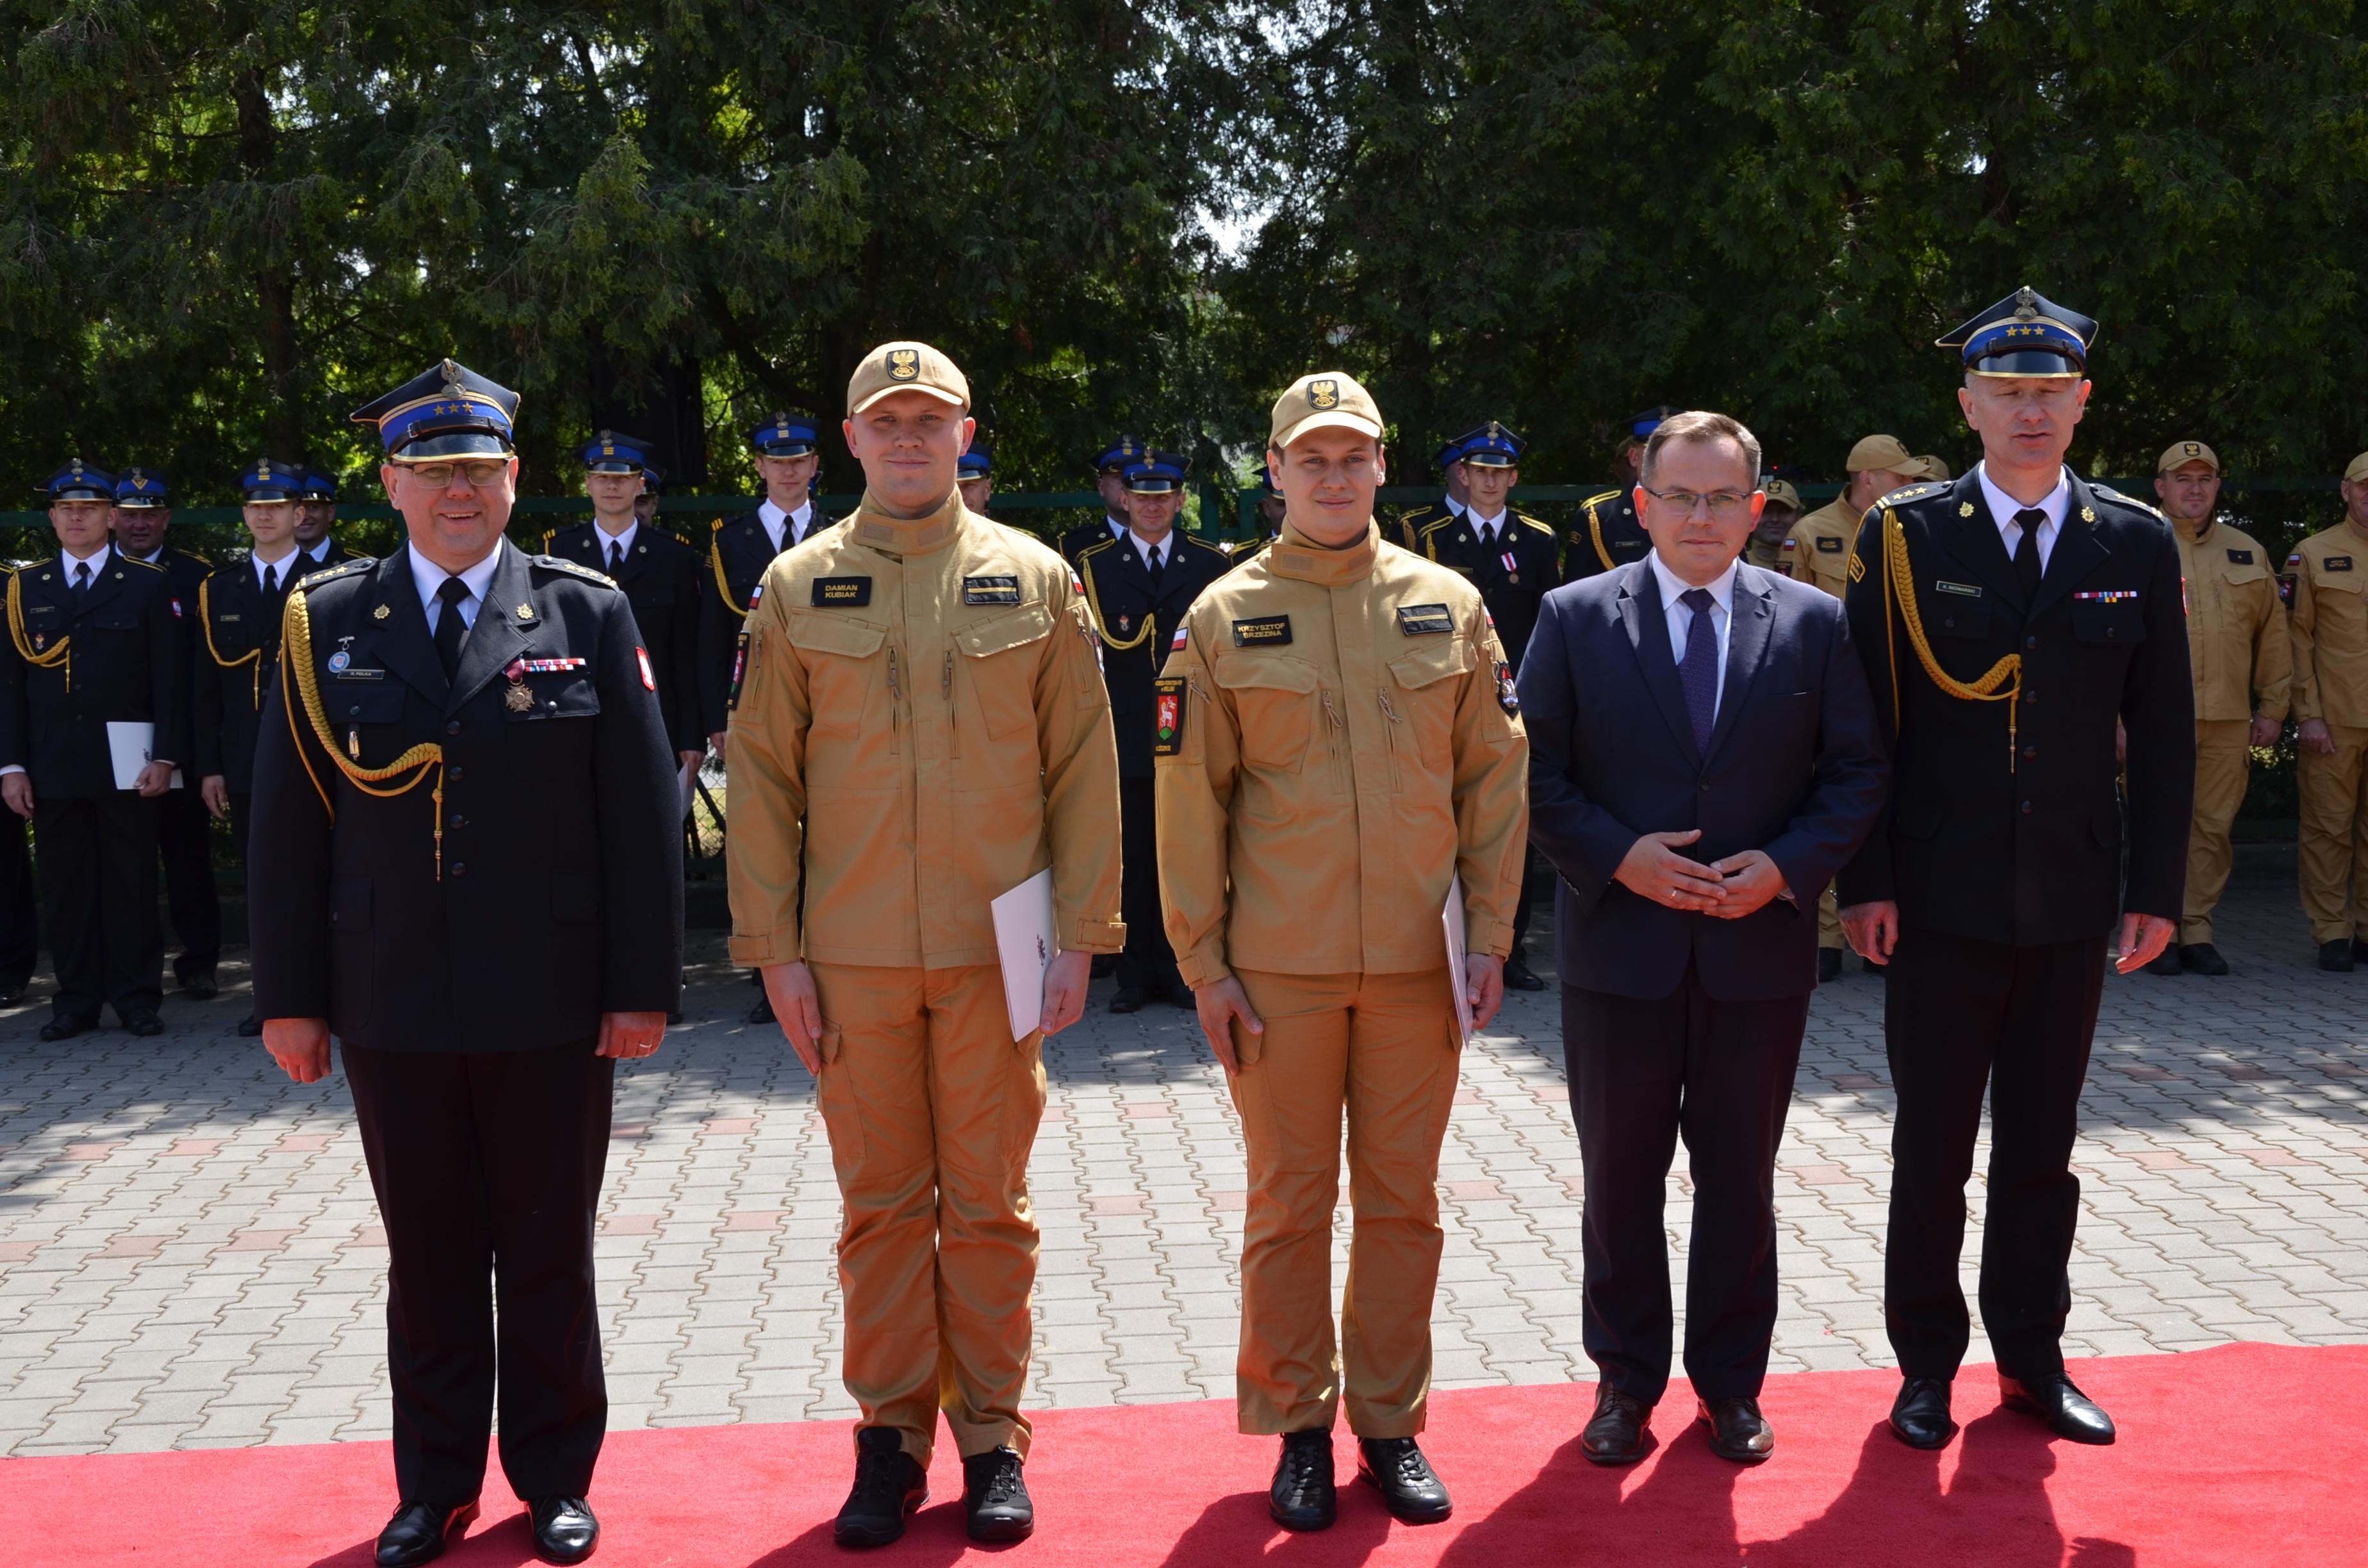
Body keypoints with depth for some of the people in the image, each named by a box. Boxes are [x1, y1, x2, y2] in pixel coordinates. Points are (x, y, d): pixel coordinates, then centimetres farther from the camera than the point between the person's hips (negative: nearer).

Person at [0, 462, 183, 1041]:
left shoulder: (148, 585, 4)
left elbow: (170, 678, 0)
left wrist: (165, 757, -8)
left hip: (126, 763, -2)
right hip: (52, 765, 2)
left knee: (131, 883, 2)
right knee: (65, 885, 5)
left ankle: (137, 997, 10)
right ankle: (76, 999, 13)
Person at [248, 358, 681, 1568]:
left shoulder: (587, 616, 1)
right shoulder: (326, 624, 4)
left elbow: (641, 815, -1)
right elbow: (289, 822, 5)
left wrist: (643, 986, -5)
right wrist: (290, 996, 2)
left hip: (550, 1009, -1)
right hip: (392, 1011, 1)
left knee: (548, 1254, 10)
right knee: (428, 1255, 12)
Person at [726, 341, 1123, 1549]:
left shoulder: (1035, 579, 3)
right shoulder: (797, 588, 4)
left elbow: (1084, 769, 2)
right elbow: (763, 776, 3)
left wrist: (1079, 936, -3)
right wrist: (774, 949, -2)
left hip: (995, 950, 0)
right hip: (853, 954, 1)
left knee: (989, 1204, 7)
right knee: (880, 1207, 8)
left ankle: (992, 1438, 19)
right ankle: (890, 1437, 20)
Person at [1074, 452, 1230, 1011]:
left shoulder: (1210, 563, 9)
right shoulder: (1094, 564, 8)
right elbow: (1111, 637, 0)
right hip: (1124, 732, 0)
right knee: (1130, 856, 2)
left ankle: (1179, 970, 11)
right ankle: (1136, 975, 9)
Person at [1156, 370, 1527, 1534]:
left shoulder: (1449, 604, 4)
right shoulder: (1225, 618, 0)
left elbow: (1494, 776, 6)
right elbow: (1191, 802, 0)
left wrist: (1490, 935, 1)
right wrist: (1204, 963, -3)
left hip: (1418, 962, 2)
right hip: (1279, 968, -1)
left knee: (1403, 1202, 9)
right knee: (1289, 1205, 7)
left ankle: (1390, 1425, 23)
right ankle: (1297, 1429, 21)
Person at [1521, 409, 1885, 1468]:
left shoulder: (1813, 624, 3)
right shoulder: (1575, 619, 0)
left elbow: (1856, 776, 2)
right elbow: (1535, 774, -2)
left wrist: (1787, 865, -12)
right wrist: (1617, 856, -15)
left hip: (1760, 947, 1)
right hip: (1620, 943, -1)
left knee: (1740, 1178, 11)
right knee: (1619, 1175, 9)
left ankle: (1731, 1381, 26)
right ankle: (1625, 1379, 24)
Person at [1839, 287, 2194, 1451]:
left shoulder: (2137, 545, 4)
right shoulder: (1903, 535, -3)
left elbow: (2164, 733, 6)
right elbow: (1864, 721, -3)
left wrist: (2156, 890, 1)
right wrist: (1865, 881, -8)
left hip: (2073, 907, 2)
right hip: (1941, 905, -2)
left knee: (2042, 1145, 12)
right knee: (1932, 1146, 7)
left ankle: (2032, 1358, 26)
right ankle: (1927, 1364, 21)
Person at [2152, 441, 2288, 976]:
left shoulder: (2249, 553, 14)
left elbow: (2273, 636, 16)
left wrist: (2272, 709, 11)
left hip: (2229, 721, 3)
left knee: (2214, 828, 4)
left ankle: (2197, 932, 12)